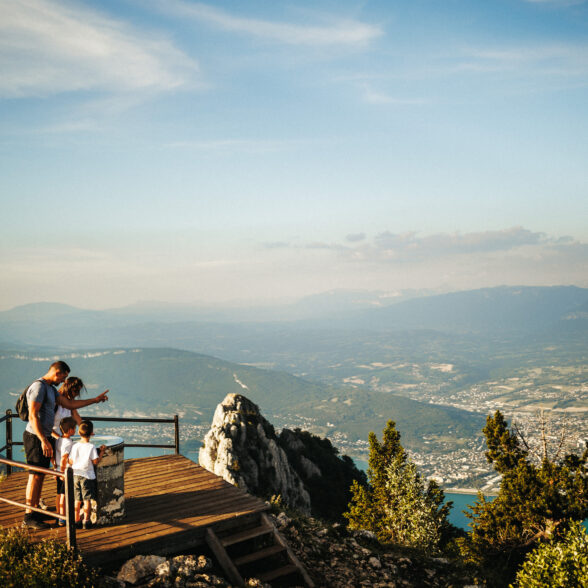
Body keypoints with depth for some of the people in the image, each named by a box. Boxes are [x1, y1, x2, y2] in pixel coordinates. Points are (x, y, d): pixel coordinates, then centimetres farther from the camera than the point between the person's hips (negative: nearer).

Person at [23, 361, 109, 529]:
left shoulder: (51, 389, 16)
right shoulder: (39, 387, -16)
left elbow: (69, 404, 20)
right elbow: (33, 416, -22)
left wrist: (95, 400, 20)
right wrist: (44, 441, -25)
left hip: (45, 437, 10)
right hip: (35, 437, -10)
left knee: (41, 475, 13)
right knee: (35, 476, -6)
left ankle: (36, 510, 21)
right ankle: (29, 517, 0)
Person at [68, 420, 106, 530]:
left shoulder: (75, 446, -1)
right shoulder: (91, 447, -12)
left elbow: (70, 462, 2)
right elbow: (95, 461, -10)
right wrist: (102, 452, 1)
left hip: (75, 475, 4)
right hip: (87, 476, -4)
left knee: (77, 499, 12)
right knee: (87, 499, 4)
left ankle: (76, 520, 18)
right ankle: (86, 521, 6)